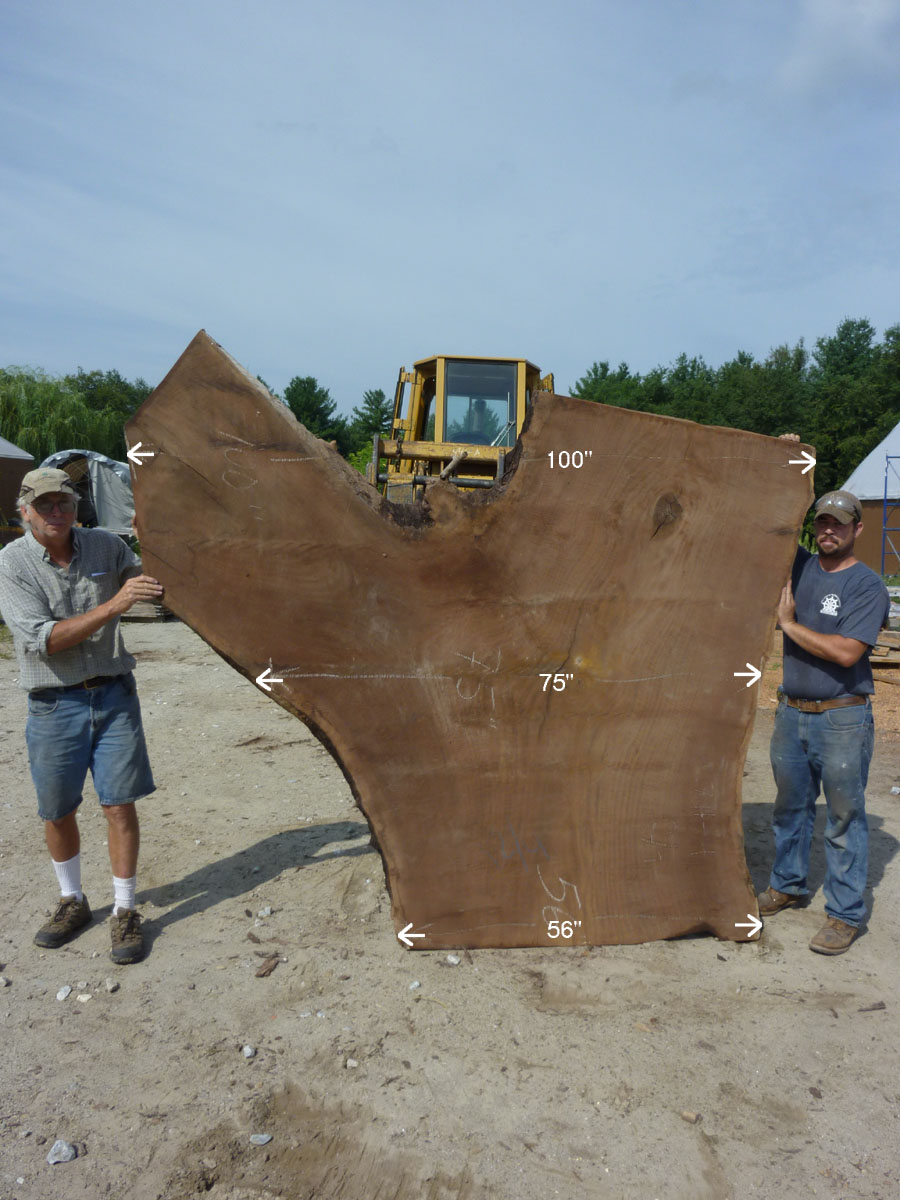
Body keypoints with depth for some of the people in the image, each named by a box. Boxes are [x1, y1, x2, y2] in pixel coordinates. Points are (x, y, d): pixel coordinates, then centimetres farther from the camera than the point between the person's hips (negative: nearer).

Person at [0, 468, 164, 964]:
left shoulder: (105, 546, 0)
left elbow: (153, 585, 16)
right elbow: (43, 640, -19)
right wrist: (112, 606, -26)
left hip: (113, 695, 1)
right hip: (53, 704, -1)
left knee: (120, 806, 2)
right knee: (57, 813, 12)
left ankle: (124, 911, 17)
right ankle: (72, 902, 35)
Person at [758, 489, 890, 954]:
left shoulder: (868, 587, -10)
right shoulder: (798, 566, 6)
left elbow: (846, 652, -21)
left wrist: (789, 623, -14)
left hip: (842, 719, -5)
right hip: (792, 711, 5)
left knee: (844, 818, 4)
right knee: (790, 806, 19)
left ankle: (844, 914, 16)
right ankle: (788, 885, 37)